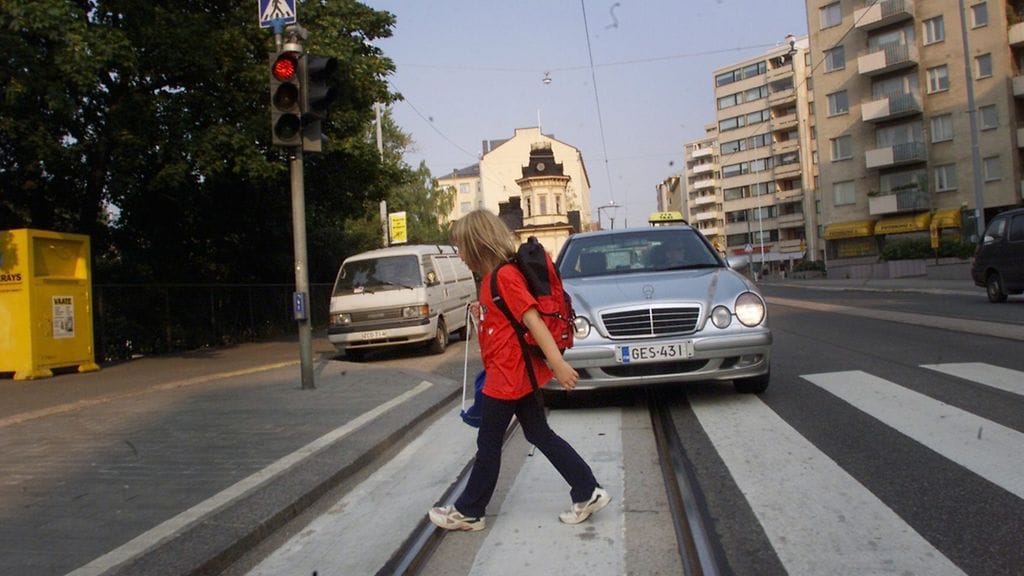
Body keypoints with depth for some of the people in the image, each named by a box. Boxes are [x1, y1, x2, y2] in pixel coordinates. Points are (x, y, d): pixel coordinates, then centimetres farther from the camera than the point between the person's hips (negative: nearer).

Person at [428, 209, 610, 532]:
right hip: (517, 375, 10)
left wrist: (558, 363, -30)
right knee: (539, 435, 13)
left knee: (488, 444, 4)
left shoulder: (504, 276, -17)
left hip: (508, 377, -10)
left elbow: (533, 319, -25)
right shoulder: (494, 278, 12)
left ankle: (468, 512, 19)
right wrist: (481, 316, 5)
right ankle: (588, 493, 16)